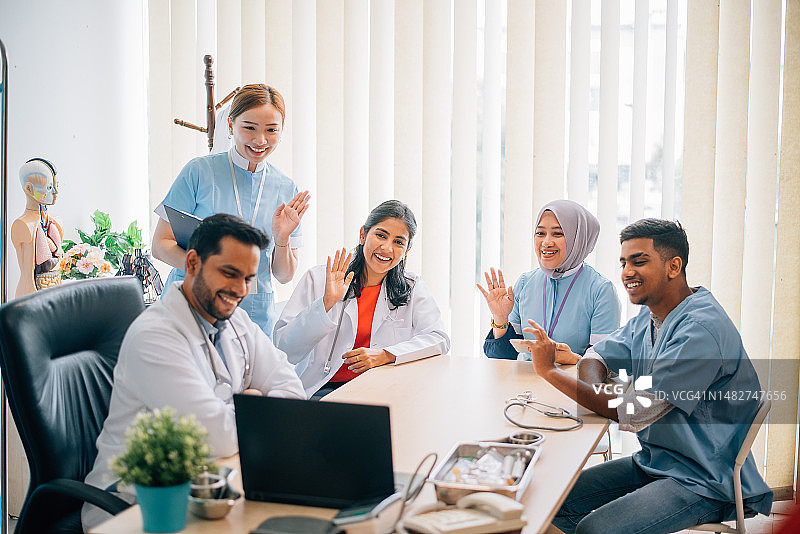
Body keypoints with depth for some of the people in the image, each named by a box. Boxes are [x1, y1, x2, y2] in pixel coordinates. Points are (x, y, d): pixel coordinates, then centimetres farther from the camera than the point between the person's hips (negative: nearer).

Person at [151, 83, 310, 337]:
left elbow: (284, 276, 10)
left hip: (255, 314, 3)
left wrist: (282, 239, -10)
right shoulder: (200, 172, -3)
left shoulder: (286, 190, 7)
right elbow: (161, 244, -4)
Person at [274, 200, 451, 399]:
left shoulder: (411, 287, 10)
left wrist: (385, 355, -15)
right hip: (324, 389, -3)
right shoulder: (318, 278, 1)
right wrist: (326, 303, -20)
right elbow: (285, 349, -6)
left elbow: (439, 339, -1)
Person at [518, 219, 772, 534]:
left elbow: (635, 414, -26)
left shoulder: (702, 329, -24)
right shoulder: (649, 317, 6)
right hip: (652, 462, 9)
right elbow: (595, 357, 14)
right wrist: (594, 387, -12)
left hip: (703, 482, -9)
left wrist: (551, 371, -23)